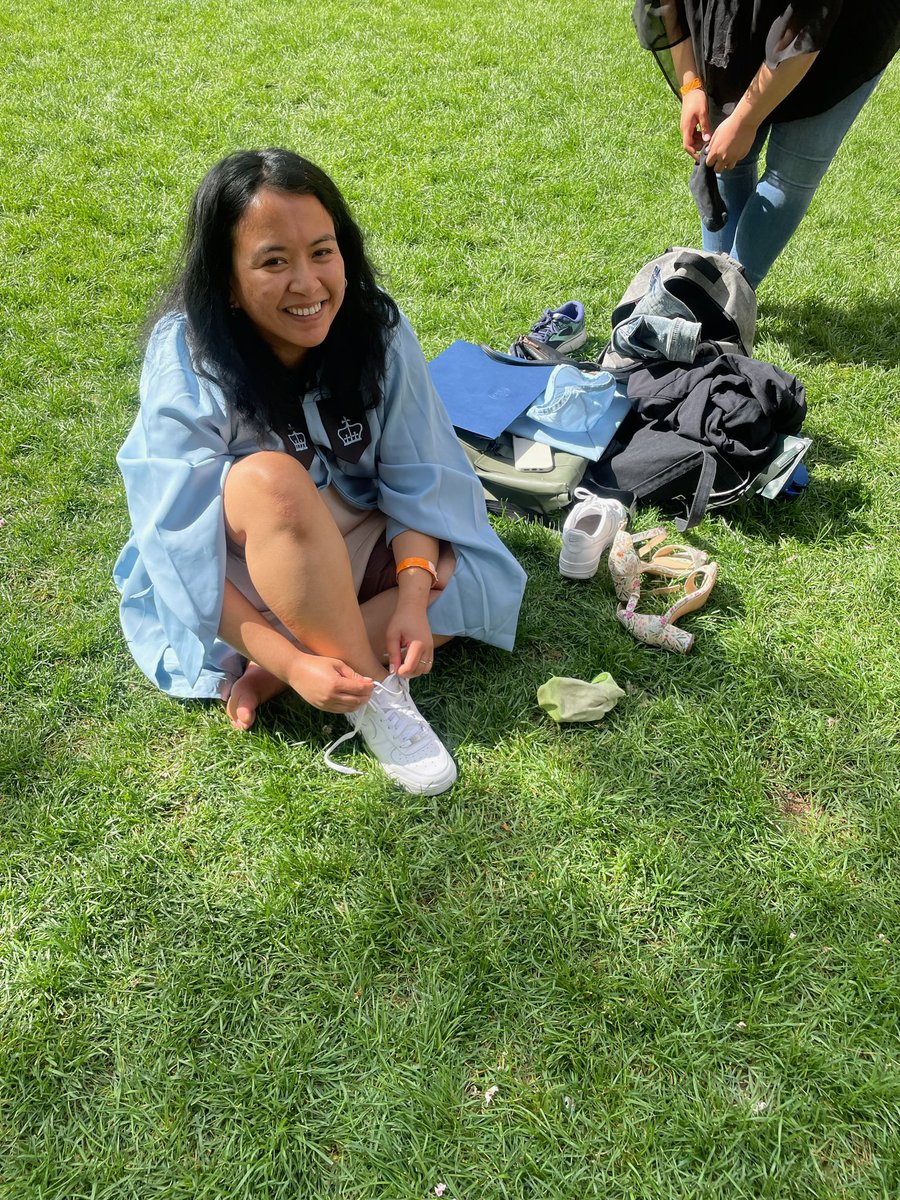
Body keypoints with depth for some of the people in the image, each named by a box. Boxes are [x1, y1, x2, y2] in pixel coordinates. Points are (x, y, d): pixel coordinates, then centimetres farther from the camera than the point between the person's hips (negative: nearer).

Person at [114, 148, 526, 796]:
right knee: (272, 480, -35)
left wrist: (412, 597, -28)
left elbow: (415, 480, -12)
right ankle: (374, 692, -24)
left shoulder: (378, 329, -15)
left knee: (484, 583, -16)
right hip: (238, 578, -4)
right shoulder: (187, 371, -24)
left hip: (353, 547, 5)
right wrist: (294, 662, -35)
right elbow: (186, 560, -26)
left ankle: (268, 676, -19)